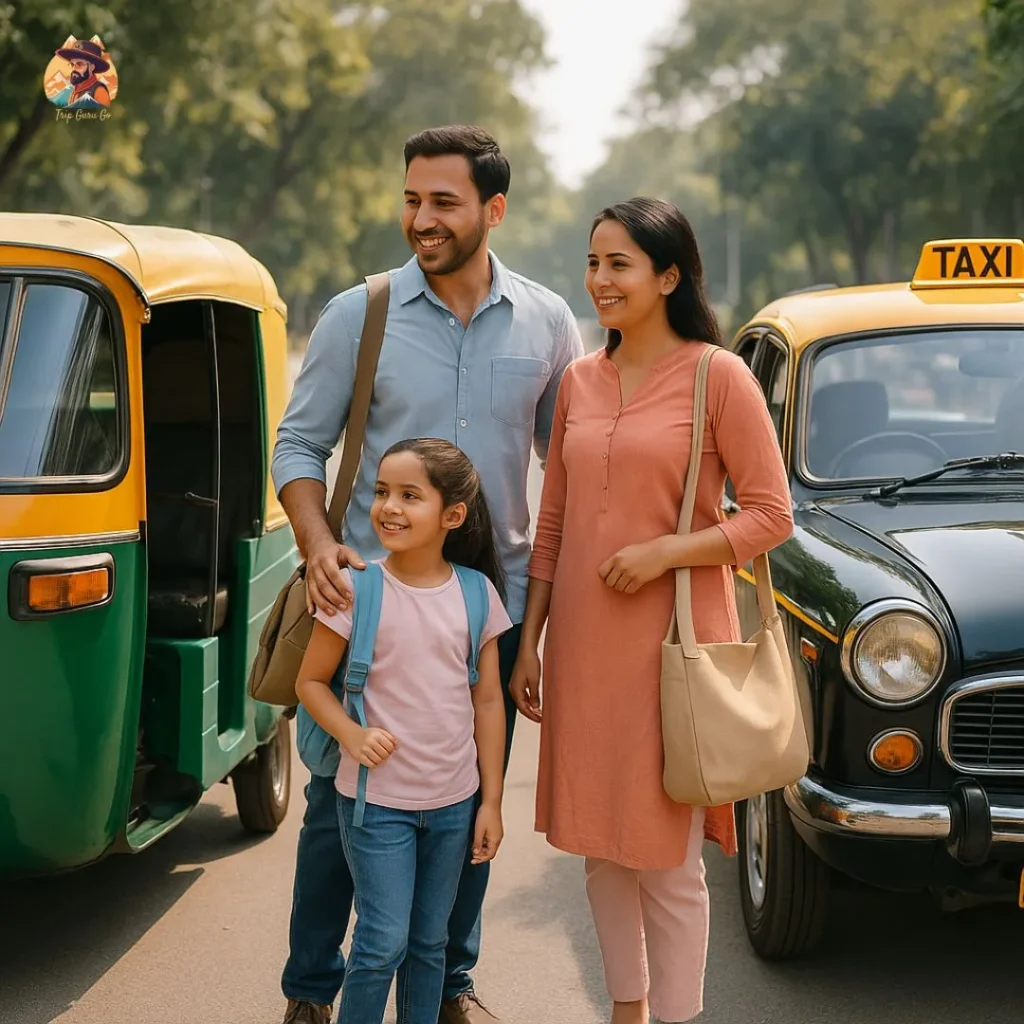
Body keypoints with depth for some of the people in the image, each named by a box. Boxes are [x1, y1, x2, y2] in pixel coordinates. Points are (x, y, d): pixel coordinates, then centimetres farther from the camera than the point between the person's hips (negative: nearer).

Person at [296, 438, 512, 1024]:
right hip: (376, 799, -3)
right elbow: (311, 680, -2)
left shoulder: (476, 593, -2)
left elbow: (488, 701, 4)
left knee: (430, 940, 14)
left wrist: (491, 802, 4)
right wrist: (352, 735, -19)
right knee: (384, 943, -3)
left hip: (453, 802, 3)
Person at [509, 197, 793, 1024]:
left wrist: (666, 551, -19)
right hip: (584, 645, 6)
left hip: (672, 642, -5)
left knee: (667, 860, 1)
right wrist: (529, 641, 11)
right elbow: (553, 523, 14)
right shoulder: (580, 382, 9)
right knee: (600, 847, 14)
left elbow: (771, 516, -7)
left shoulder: (719, 377, -7)